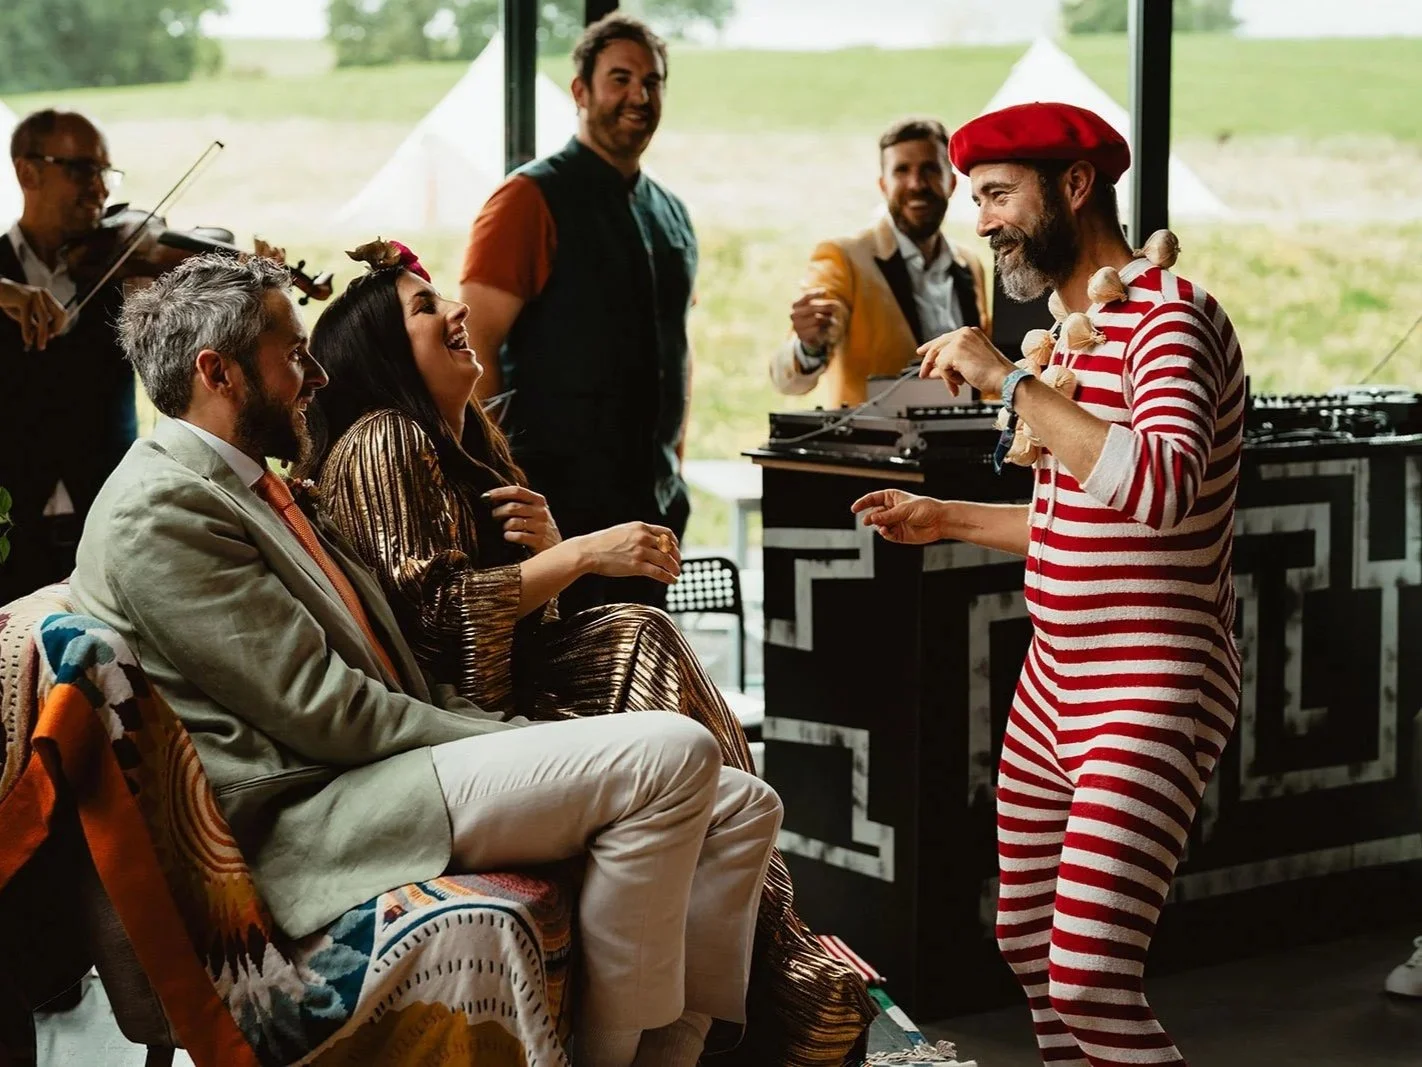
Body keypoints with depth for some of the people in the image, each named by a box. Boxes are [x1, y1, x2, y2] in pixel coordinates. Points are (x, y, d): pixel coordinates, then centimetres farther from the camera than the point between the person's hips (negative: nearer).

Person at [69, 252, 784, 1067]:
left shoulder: (259, 490, 21)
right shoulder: (159, 509, -10)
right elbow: (322, 709, -16)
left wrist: (511, 734, 5)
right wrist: (519, 750, -11)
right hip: (306, 828, -10)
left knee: (741, 809, -1)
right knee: (671, 754, -22)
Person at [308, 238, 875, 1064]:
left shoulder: (473, 435, 17)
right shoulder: (381, 442, -9)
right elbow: (433, 609, -18)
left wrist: (544, 542, -3)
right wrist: (581, 553, -20)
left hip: (513, 673, 8)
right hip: (458, 705, -8)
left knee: (647, 639, -17)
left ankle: (767, 934, -18)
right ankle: (772, 968, -14)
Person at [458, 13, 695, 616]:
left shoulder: (671, 215, 15)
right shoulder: (533, 198, -7)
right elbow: (476, 347, -12)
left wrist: (675, 464, 18)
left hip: (653, 499, 7)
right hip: (561, 496, -7)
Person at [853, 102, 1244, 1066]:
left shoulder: (1168, 318, -15)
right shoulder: (1079, 327, 13)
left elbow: (1160, 490, -34)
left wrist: (1010, 380, -28)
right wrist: (946, 519, 20)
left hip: (1151, 694, -10)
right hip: (1056, 686, 10)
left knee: (1091, 982, -16)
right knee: (1029, 940, 14)